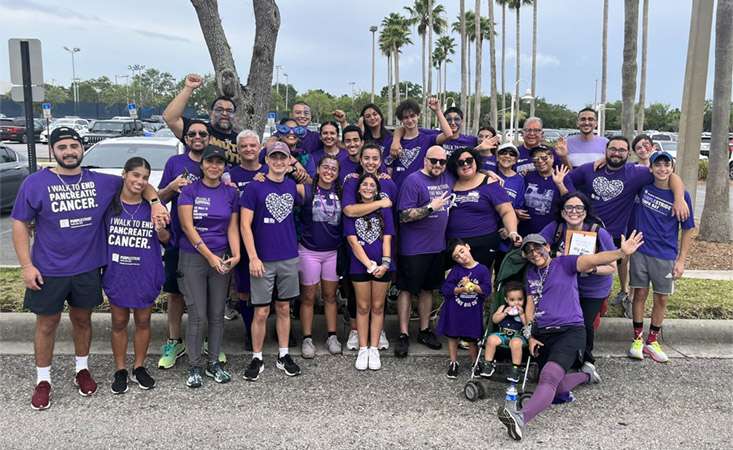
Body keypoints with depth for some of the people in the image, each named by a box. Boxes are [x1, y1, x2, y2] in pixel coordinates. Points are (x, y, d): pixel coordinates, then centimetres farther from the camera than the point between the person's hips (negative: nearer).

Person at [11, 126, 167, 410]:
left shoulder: (100, 182, 0)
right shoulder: (35, 183, -6)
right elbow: (20, 224, -4)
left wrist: (155, 202, -9)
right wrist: (26, 266, -11)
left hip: (87, 269, 2)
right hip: (49, 270, -2)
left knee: (82, 320, 16)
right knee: (47, 324, 9)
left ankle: (82, 370, 35)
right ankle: (43, 380, 24)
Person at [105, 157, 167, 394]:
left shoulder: (153, 206, -2)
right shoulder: (109, 203, -5)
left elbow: (165, 239, 5)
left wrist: (161, 231, -16)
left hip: (146, 274, 1)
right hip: (117, 273, -1)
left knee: (143, 321, 13)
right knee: (119, 323, 11)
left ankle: (139, 368, 29)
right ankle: (120, 370, 26)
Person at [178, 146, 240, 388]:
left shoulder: (231, 193, 6)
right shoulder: (190, 190, -3)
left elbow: (232, 227, 6)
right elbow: (187, 226, -9)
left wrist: (236, 254, -10)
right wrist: (209, 256, -14)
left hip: (221, 258, 3)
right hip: (193, 257, -3)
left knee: (217, 314, 8)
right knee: (198, 315, -3)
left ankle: (213, 363, 21)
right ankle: (194, 366, 11)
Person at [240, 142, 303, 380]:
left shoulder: (292, 186, 6)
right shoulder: (254, 187, -6)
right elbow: (245, 225, -9)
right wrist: (253, 258, -14)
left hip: (289, 258, 4)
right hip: (263, 259, -4)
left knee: (284, 308, 12)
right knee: (261, 312, 2)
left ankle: (283, 356, 23)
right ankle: (257, 359, 16)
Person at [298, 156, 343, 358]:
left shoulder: (340, 192, 4)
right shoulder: (305, 190, -8)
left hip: (333, 252, 3)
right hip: (309, 251, -3)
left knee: (330, 295, 12)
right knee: (308, 297, 6)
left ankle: (332, 336, 23)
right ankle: (307, 339, 16)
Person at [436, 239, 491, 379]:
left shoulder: (482, 270, -6)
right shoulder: (456, 270, -6)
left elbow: (487, 290, -12)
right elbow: (446, 289, -12)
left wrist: (471, 285, -20)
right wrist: (462, 289, -23)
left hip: (473, 311, -1)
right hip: (454, 310, 1)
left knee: (472, 339, 11)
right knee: (452, 337, 13)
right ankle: (453, 364, 28)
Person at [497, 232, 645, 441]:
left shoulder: (564, 263, 3)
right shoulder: (531, 273, 18)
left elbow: (593, 259, -14)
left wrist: (621, 252, -31)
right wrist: (530, 336, 9)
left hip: (569, 331, -6)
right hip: (542, 335, 6)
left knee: (549, 376, -29)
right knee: (558, 390, 3)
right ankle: (585, 375, 31)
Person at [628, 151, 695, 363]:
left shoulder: (681, 195, -8)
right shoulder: (644, 186, -5)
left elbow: (688, 229, -1)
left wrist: (681, 260, -4)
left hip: (666, 256, 0)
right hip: (640, 250, 0)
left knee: (661, 299, 9)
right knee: (640, 294, 7)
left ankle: (652, 340, 24)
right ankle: (637, 339, 19)